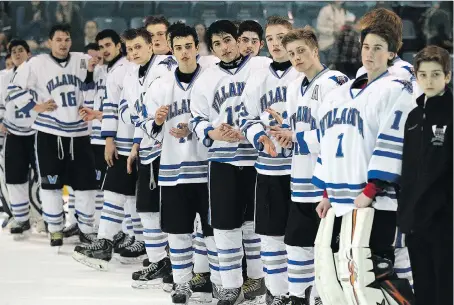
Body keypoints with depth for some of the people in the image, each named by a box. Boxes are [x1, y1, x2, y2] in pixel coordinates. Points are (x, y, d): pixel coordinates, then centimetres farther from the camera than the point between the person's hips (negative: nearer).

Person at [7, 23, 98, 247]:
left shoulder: (84, 61, 2)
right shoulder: (37, 64, -4)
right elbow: (15, 87, -1)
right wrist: (35, 107, -8)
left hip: (79, 133, 2)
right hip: (50, 133, -2)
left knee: (86, 183, 3)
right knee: (51, 184, 4)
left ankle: (86, 229, 17)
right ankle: (55, 230, 17)